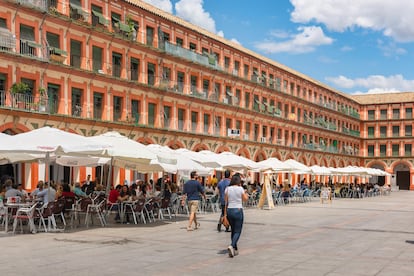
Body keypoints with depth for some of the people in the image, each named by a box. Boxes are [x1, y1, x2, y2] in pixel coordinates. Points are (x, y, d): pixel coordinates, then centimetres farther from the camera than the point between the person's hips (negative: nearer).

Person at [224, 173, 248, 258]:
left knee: (233, 230, 18)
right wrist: (246, 194, 24)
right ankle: (231, 246, -23)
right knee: (238, 231, 1)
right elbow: (245, 199, 3)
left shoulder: (227, 189, 2)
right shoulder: (240, 189, -7)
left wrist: (225, 213, 5)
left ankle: (235, 249, 23)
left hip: (229, 210, 4)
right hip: (238, 210, -4)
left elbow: (225, 202, 2)